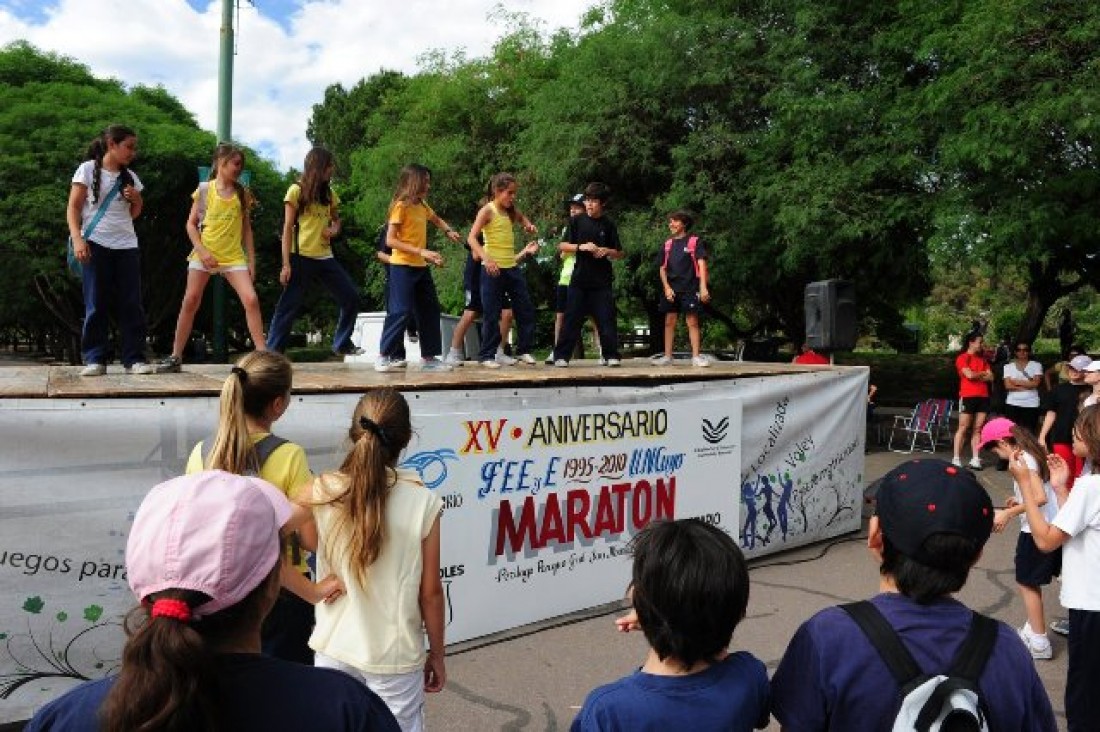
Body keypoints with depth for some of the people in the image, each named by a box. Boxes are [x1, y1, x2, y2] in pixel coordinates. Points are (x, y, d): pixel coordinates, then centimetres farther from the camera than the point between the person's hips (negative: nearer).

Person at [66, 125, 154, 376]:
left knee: (131, 304, 0)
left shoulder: (130, 176, 13)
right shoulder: (88, 169, 1)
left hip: (126, 245, 4)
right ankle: (94, 359, 2)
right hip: (96, 245, -4)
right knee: (96, 305, -2)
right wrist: (77, 238, -15)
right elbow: (73, 207, -3)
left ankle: (134, 358, 3)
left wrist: (136, 199, 1)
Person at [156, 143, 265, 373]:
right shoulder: (204, 190, 1)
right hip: (204, 254, -1)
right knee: (190, 302, -1)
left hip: (233, 256, 1)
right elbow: (191, 224, 2)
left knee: (251, 300, -15)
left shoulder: (242, 194, 7)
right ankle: (175, 357, 9)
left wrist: (251, 260, 5)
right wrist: (201, 251, -11)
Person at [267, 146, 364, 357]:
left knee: (351, 298, 4)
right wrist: (286, 263, -12)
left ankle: (342, 343, 18)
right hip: (301, 257, -6)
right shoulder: (297, 190, -3)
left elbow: (336, 220, 25)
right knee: (288, 307, -4)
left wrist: (334, 229, -1)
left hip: (325, 257, 6)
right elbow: (287, 228, -6)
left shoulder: (329, 193, 13)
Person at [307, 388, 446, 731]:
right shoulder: (422, 502, -16)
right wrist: (436, 653, 4)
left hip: (335, 650, 2)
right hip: (394, 655, -2)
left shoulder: (323, 493, -12)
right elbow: (430, 591, -8)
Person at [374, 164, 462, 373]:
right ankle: (383, 356, 0)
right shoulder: (401, 206, -11)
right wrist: (421, 251, -25)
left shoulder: (422, 206, 11)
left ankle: (430, 358, 14)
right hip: (402, 267, -8)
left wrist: (449, 231, 10)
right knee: (401, 311, -11)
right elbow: (390, 240, -17)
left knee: (430, 310, 7)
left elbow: (437, 220, 33)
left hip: (421, 267, 8)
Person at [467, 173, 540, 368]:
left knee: (526, 309, 7)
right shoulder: (488, 210, -7)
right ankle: (487, 355, 7)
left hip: (512, 268, 7)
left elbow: (522, 218, 36)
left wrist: (528, 225, 12)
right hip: (493, 269, -7)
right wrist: (486, 258, -30)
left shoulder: (511, 211, 12)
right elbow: (471, 238, -16)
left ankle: (524, 350, 18)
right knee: (491, 315, -2)